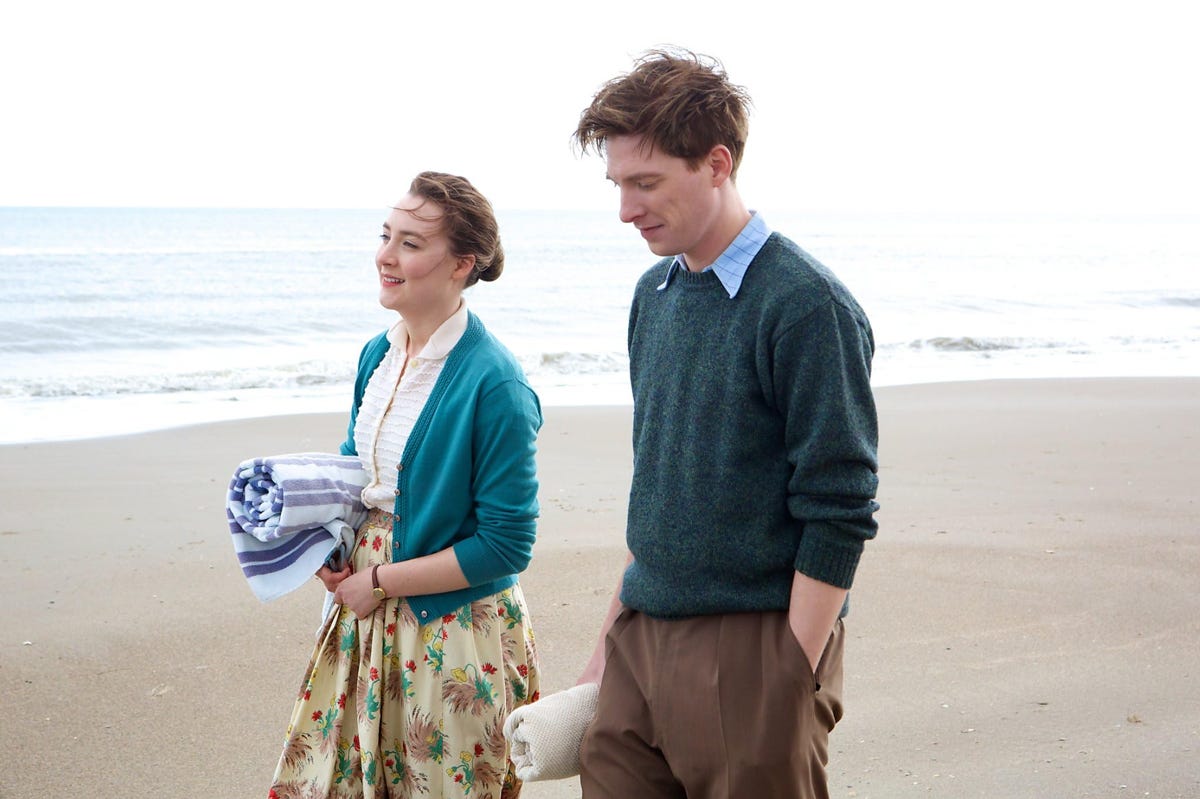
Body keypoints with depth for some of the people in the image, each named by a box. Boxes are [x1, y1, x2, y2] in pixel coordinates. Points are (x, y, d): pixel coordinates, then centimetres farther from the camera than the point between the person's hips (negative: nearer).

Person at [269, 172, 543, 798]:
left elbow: (505, 545, -19)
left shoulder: (493, 384, -20)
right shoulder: (378, 353, 3)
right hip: (366, 620, 7)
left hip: (453, 636, -7)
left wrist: (381, 582, -14)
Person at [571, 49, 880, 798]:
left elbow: (840, 517, -15)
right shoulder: (654, 294, 9)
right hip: (642, 639, 7)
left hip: (750, 651, -6)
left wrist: (791, 680, -16)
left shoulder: (807, 304, -14)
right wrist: (612, 638, 15)